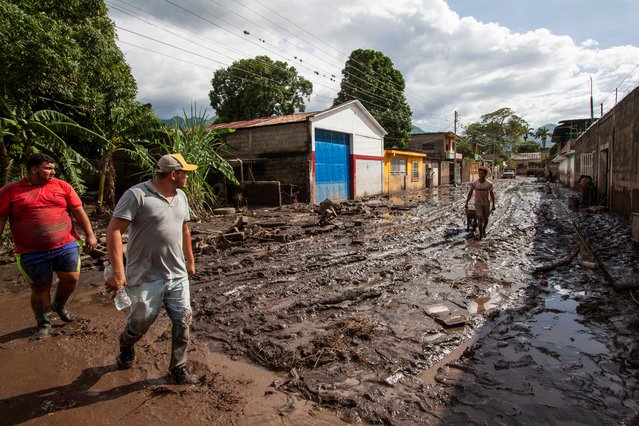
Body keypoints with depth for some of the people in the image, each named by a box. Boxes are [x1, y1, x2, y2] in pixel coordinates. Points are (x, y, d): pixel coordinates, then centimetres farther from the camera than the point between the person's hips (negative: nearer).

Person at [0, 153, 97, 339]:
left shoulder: (62, 186, 2)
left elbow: (79, 211, 3)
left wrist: (89, 235, 0)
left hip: (66, 245, 2)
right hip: (32, 253, -1)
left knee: (72, 278, 4)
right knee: (40, 288, 8)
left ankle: (60, 305, 35)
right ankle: (44, 324, 27)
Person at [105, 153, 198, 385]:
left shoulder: (181, 196, 7)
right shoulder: (136, 194, -16)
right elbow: (114, 230, -20)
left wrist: (190, 260, 21)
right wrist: (117, 271, -26)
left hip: (177, 275, 6)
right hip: (146, 278, -5)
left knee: (183, 321, 6)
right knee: (141, 322, 14)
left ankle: (178, 367, 26)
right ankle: (126, 347, 49)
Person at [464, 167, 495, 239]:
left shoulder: (489, 183, -13)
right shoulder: (474, 183, -14)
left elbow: (492, 194, -2)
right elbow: (470, 193, -2)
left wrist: (493, 205, 0)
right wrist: (466, 203, -3)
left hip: (486, 203, 1)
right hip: (478, 204, -1)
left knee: (486, 220, 12)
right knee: (480, 219, -14)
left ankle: (484, 229, 43)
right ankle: (480, 234, 5)